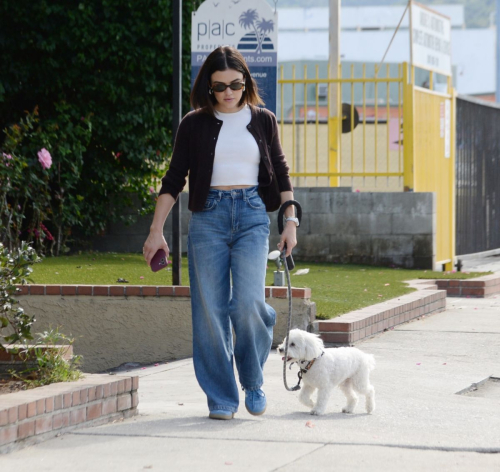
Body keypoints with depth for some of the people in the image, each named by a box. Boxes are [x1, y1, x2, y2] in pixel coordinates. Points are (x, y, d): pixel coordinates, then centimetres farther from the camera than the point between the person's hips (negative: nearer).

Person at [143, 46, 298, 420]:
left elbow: (281, 175, 16)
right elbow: (174, 179, 7)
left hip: (252, 214, 0)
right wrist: (156, 230, 1)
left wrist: (290, 221, 8)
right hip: (208, 216, 0)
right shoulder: (194, 125, 6)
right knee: (210, 309, -3)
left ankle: (253, 381, 11)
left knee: (248, 302, -15)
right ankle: (221, 398, 6)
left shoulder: (263, 121, 9)